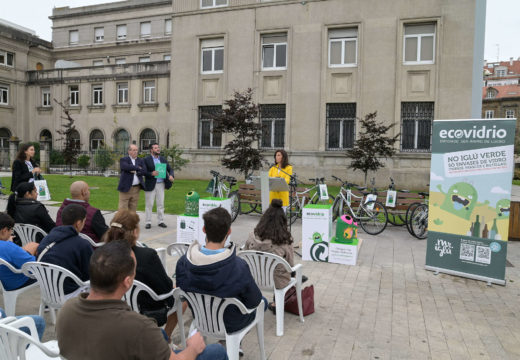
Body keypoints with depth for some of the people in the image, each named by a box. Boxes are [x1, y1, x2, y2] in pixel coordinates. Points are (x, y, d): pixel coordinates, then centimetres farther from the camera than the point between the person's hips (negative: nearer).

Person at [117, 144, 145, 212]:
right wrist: (137, 168, -8)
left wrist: (135, 172, -14)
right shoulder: (123, 160, 2)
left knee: (133, 209, 9)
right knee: (123, 209, -4)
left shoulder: (140, 160, 13)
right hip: (126, 188, -4)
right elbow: (126, 167, -19)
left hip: (136, 188, 4)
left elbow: (143, 171, -1)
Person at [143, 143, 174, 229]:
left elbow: (170, 169, 10)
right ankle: (148, 222, 11)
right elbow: (144, 172, -10)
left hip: (161, 184, 4)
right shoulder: (146, 159, -3)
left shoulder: (163, 159, 11)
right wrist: (151, 174, -28)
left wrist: (171, 175, -11)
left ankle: (161, 221, 16)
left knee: (161, 204, 8)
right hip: (151, 185, -4)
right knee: (149, 204, 3)